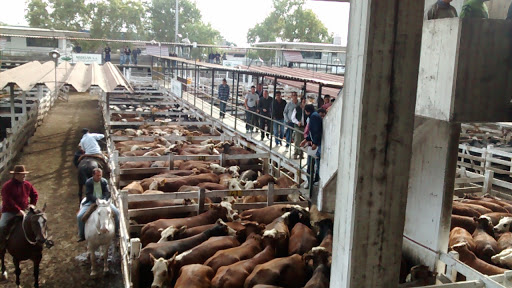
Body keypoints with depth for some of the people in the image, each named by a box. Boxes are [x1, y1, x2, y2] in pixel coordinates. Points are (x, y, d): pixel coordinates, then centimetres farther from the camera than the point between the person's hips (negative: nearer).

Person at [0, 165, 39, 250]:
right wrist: (18, 210, -24)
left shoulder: (27, 185, 5)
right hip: (9, 212, -4)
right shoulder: (7, 186, -11)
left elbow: (35, 195, 18)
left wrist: (32, 205, 2)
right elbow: (8, 201, -19)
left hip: (23, 211, 4)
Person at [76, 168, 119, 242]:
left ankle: (116, 231, 4)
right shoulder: (88, 182, -5)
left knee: (116, 212, -15)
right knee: (79, 216, -19)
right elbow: (88, 194, -12)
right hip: (91, 202, -1)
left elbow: (107, 193, -3)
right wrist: (96, 200, -28)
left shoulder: (104, 181, 1)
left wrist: (103, 200, -23)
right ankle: (81, 235, 1)